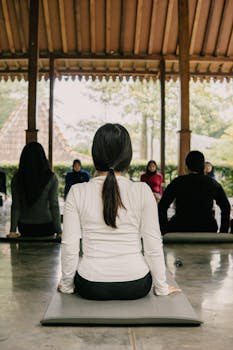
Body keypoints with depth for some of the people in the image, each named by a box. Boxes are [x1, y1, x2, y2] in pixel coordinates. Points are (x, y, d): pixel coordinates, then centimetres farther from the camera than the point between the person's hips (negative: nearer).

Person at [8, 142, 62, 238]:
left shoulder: (17, 178, -3)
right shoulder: (51, 178, -9)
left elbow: (15, 206, -2)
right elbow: (54, 205, -9)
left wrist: (13, 230, 2)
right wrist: (58, 231, -4)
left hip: (25, 226, 2)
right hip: (46, 225, -2)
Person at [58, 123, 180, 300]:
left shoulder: (77, 192, -10)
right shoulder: (143, 191, -11)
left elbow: (69, 247, -8)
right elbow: (153, 245, -8)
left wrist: (66, 285, 8)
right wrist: (161, 287, 6)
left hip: (91, 287, 1)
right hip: (135, 286, 0)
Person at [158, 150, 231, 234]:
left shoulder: (177, 182, 0)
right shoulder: (213, 183, 6)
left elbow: (161, 207, -3)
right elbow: (226, 208, 12)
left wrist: (165, 231, 4)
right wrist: (223, 232, 18)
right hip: (207, 230, 2)